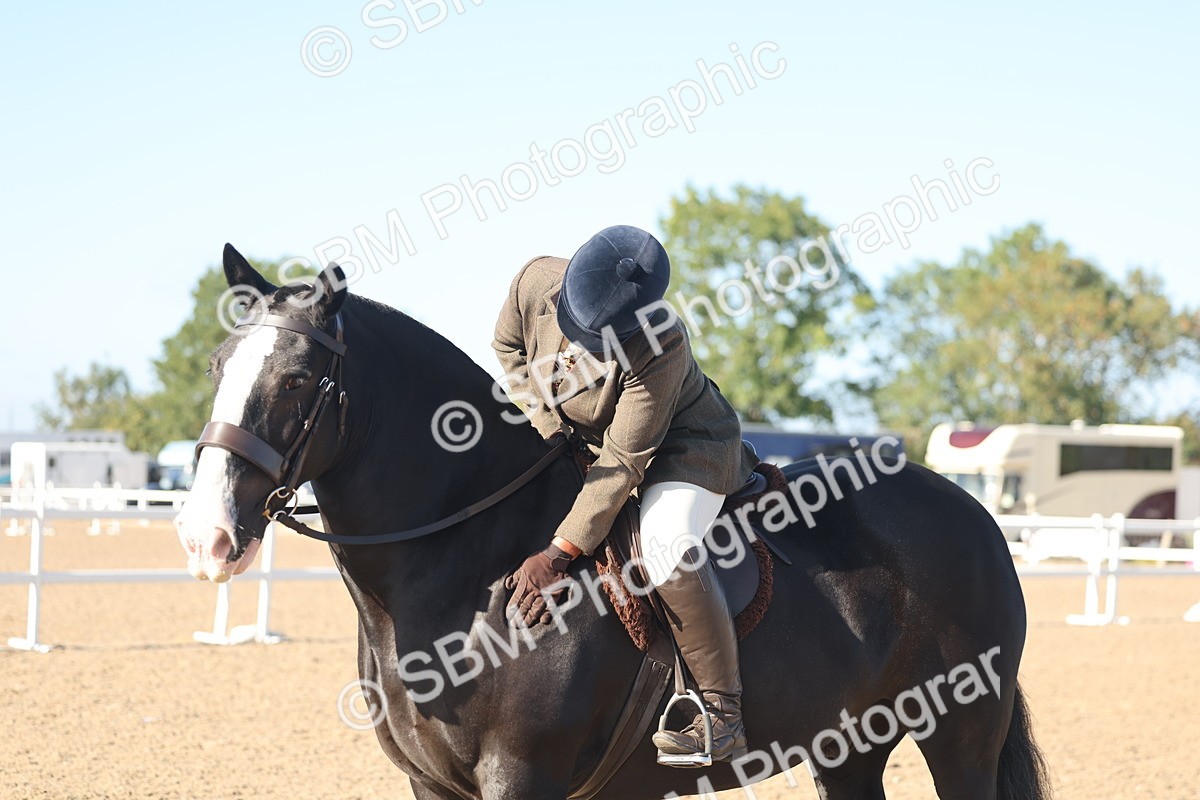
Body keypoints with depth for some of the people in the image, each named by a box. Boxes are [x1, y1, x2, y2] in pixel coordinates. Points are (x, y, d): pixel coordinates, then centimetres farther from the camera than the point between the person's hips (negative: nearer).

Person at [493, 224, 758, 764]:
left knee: (666, 549, -33)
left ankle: (723, 716, -26)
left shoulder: (661, 346, -38)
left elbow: (623, 462, -35)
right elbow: (508, 347, 0)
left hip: (686, 446, -7)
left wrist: (557, 556, -37)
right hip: (581, 440, 7)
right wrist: (551, 427, -12)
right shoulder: (536, 282, -23)